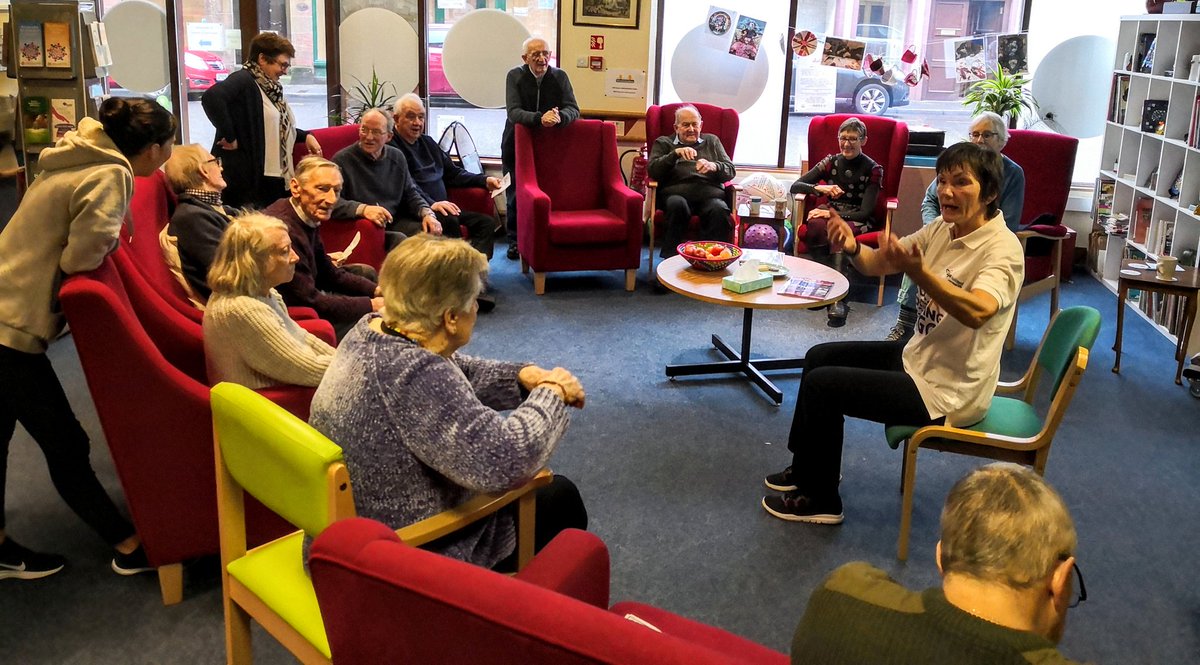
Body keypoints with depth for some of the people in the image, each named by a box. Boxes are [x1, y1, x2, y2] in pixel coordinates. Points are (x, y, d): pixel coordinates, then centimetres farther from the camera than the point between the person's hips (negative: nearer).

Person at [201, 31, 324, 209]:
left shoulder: (270, 88, 17)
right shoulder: (243, 80, -10)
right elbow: (211, 97, -29)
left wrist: (305, 136, 14)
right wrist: (229, 137, -24)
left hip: (276, 179, 9)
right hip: (248, 179, -9)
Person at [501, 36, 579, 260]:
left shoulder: (559, 77, -4)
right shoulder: (515, 76, -9)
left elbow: (573, 109, -10)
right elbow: (513, 112, -21)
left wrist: (559, 116, -34)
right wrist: (540, 118, -39)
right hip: (517, 144, -1)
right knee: (515, 195, 7)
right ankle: (515, 241, 21)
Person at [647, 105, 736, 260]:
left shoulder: (712, 141, 30)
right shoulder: (663, 143, 25)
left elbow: (731, 171, 19)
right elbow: (652, 170, 7)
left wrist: (714, 166, -5)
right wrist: (675, 154, -7)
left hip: (710, 194, 1)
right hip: (677, 192, -1)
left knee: (719, 210, -35)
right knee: (677, 205, -38)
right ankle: (671, 258, -34)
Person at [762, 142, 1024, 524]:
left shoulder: (1002, 248, -23)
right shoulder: (943, 229, 1)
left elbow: (977, 311, -41)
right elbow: (877, 264, -4)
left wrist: (917, 271, -55)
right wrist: (852, 248, -26)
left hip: (947, 390, -9)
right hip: (918, 357, 9)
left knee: (821, 383, -10)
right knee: (820, 357, 14)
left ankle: (820, 501, 8)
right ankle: (806, 468, 31)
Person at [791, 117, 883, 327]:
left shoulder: (872, 170, -2)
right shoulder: (830, 162, 7)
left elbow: (865, 212, -8)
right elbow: (795, 186, 3)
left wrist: (834, 214, -19)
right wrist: (819, 188, -16)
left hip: (858, 221, -3)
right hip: (830, 213, 3)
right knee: (816, 226, -36)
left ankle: (837, 299, -45)